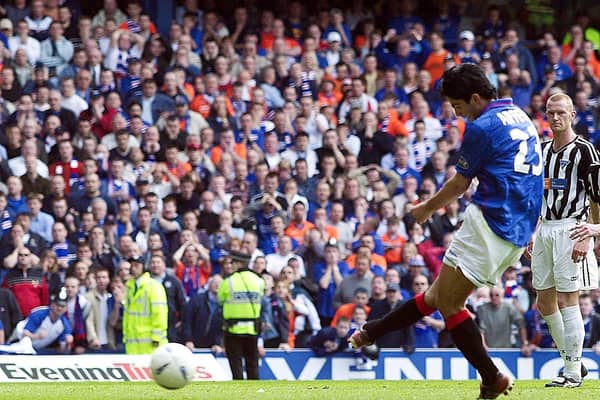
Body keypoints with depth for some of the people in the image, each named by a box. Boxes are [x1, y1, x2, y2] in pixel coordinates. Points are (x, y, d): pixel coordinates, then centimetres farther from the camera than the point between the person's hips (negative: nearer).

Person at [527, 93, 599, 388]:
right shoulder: (544, 150, 15)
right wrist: (534, 234, 17)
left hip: (570, 228, -8)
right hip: (545, 228, 8)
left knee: (567, 300, -9)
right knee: (545, 301, 8)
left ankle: (573, 372, -4)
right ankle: (571, 360, 19)